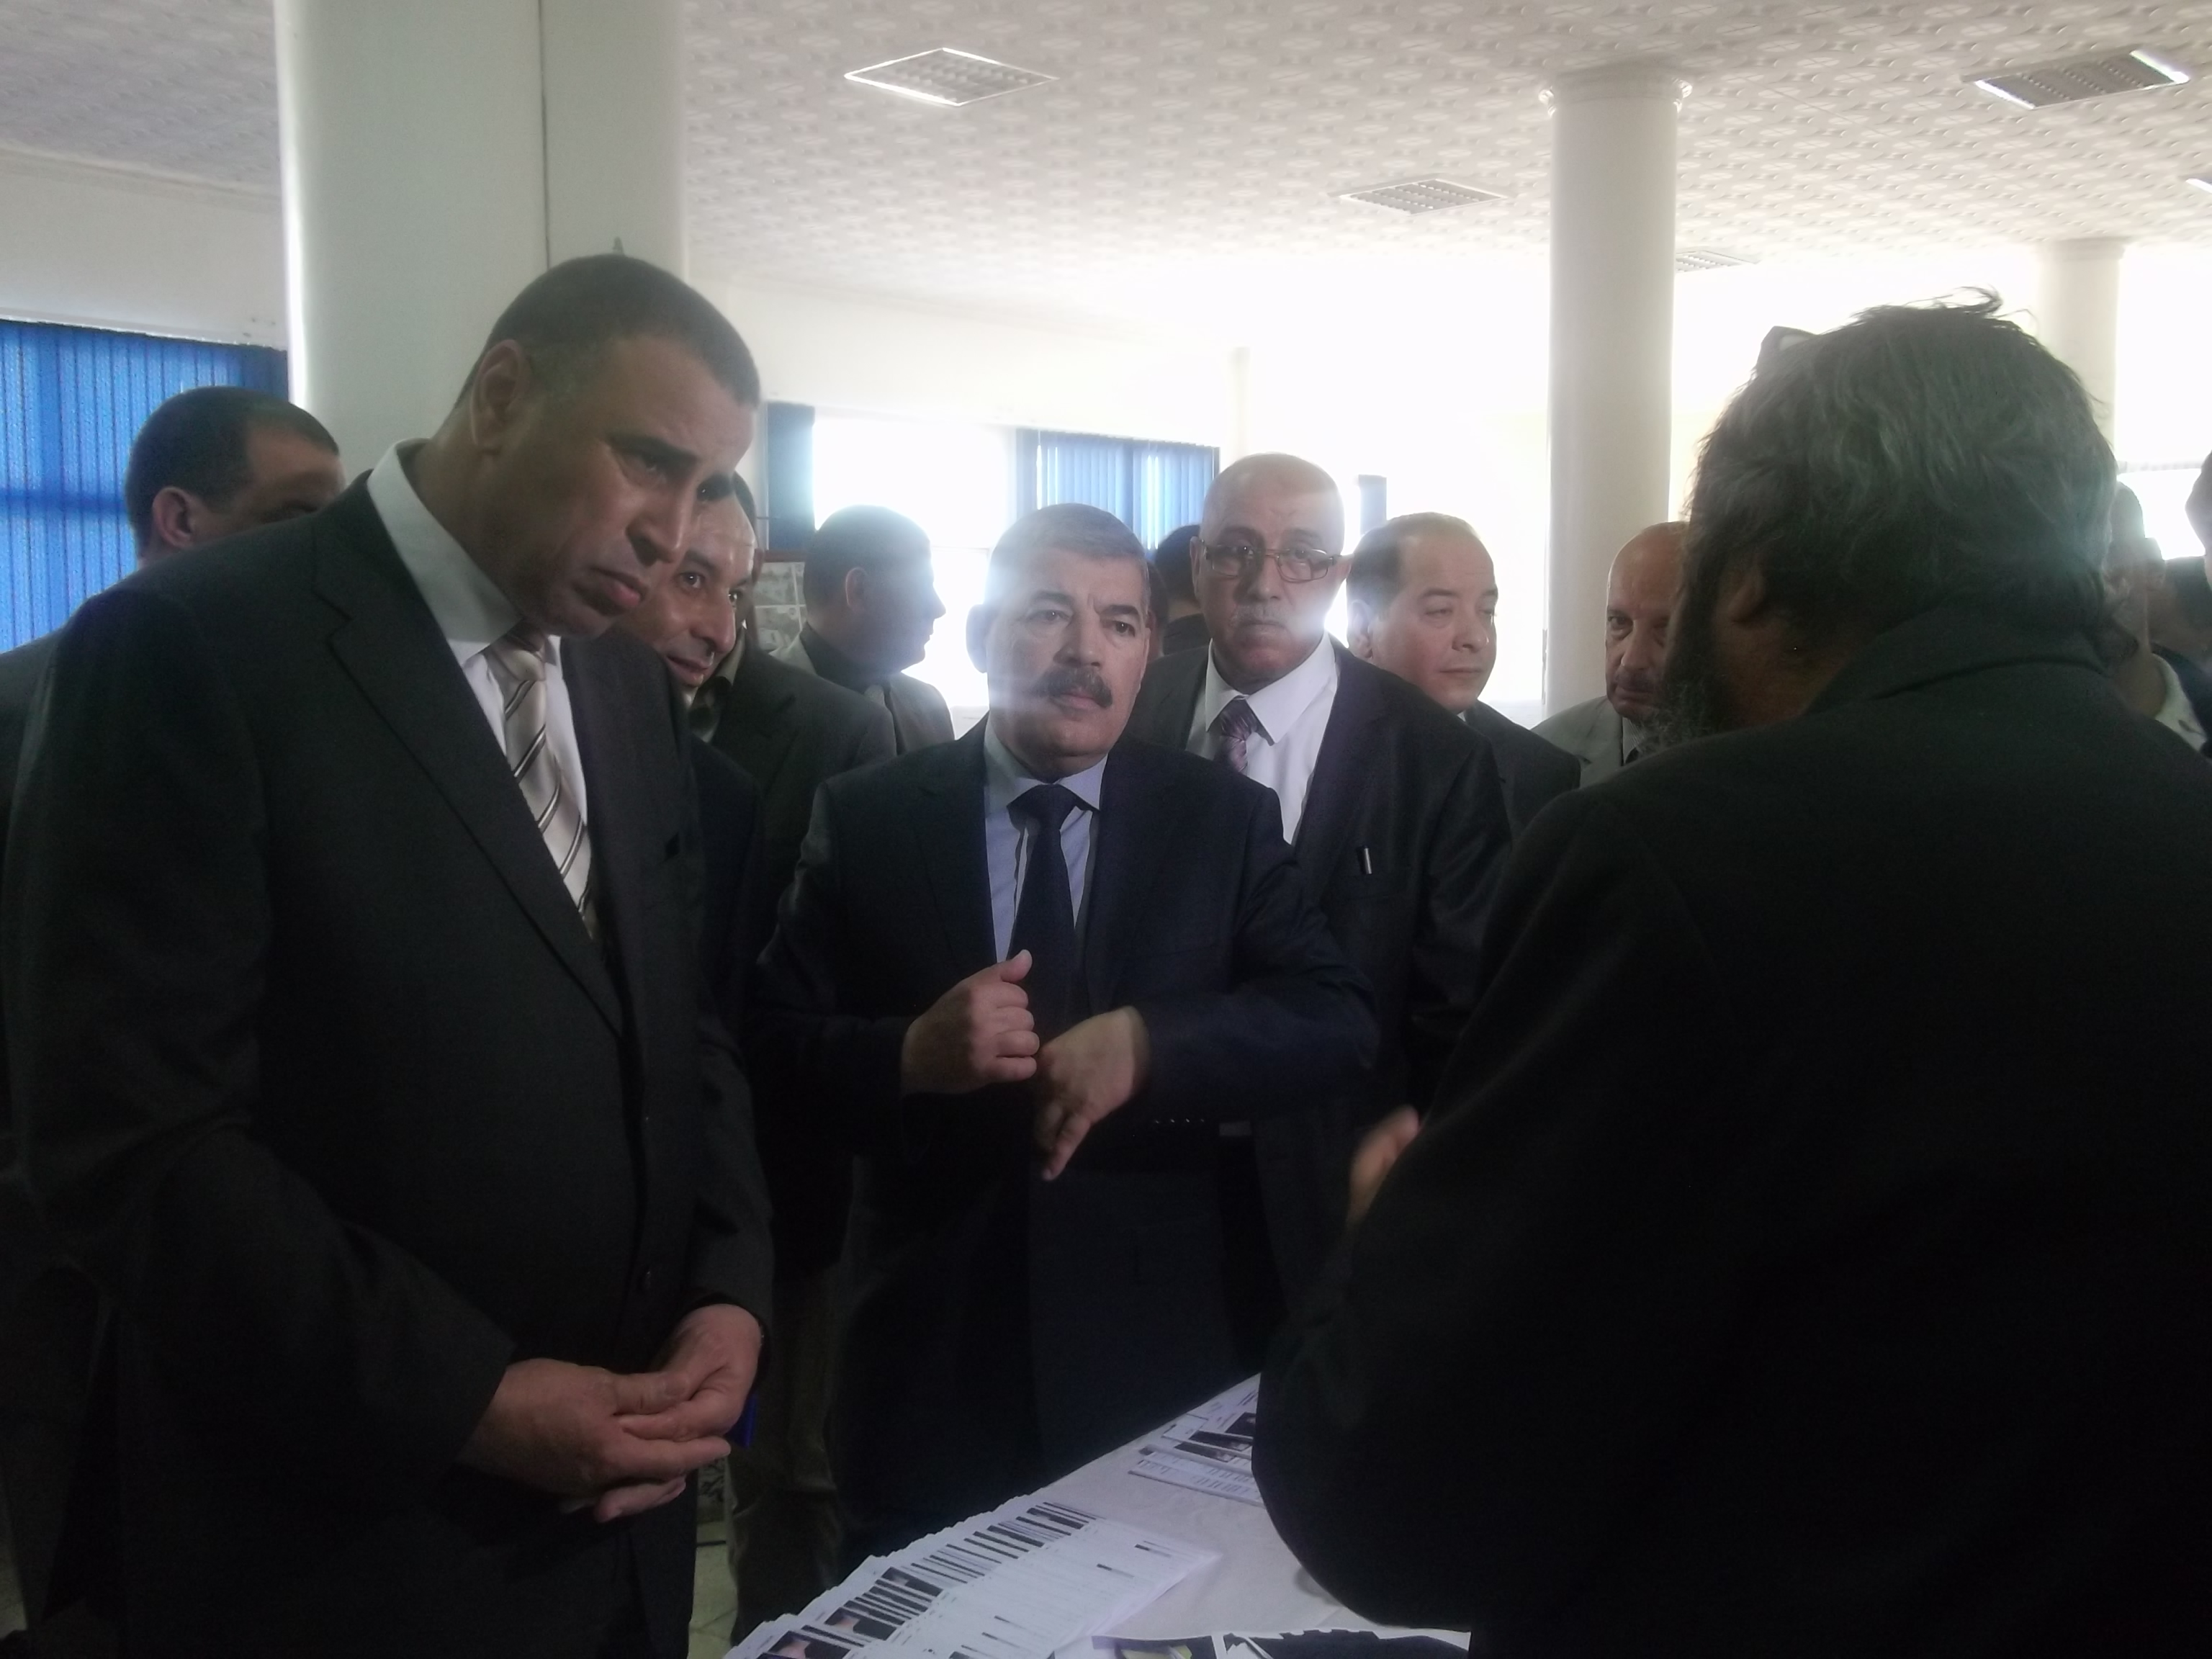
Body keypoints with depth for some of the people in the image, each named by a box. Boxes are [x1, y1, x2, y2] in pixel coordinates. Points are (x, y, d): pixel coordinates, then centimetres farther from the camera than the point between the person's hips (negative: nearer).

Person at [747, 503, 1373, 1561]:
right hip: (934, 1356, 0)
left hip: (1171, 1353, 0)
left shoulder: (1224, 820, 1)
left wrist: (1146, 1043, -24)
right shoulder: (865, 818, 0)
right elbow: (769, 1048, -2)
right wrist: (913, 1055, -22)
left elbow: (1337, 1023, -8)